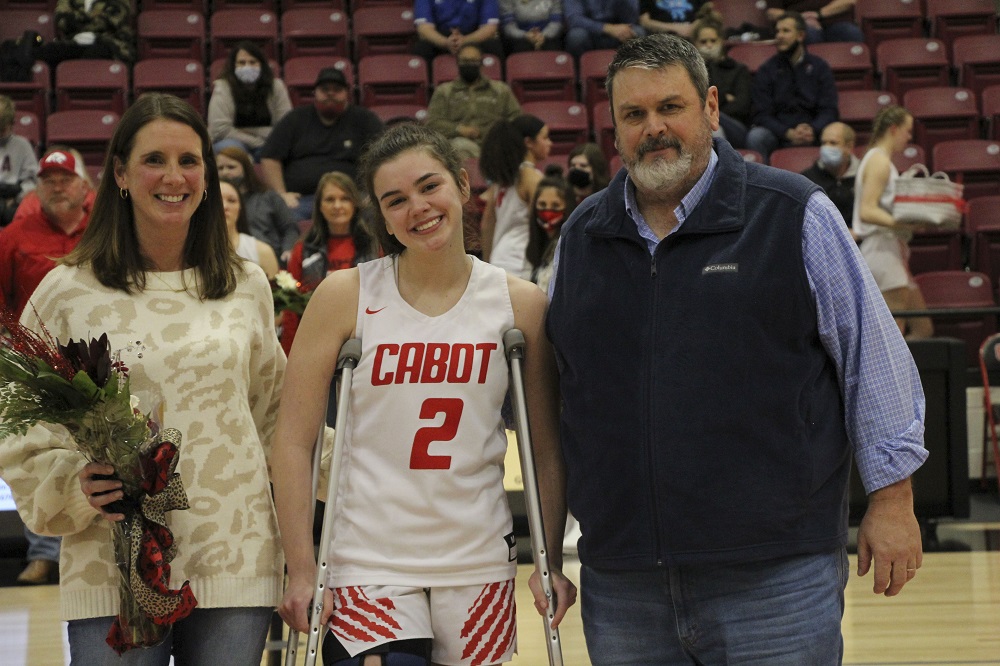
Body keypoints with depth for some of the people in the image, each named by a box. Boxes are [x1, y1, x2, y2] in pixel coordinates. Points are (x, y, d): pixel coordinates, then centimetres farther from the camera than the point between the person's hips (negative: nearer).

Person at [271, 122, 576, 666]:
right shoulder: (345, 296, -3)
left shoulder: (519, 303, 2)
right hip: (366, 566, -2)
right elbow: (293, 441, -4)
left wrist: (550, 563, -1)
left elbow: (547, 449, 5)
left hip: (480, 564, 2)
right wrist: (301, 570, -9)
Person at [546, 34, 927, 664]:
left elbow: (874, 358, 2)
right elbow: (555, 387, 20)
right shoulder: (580, 238, 11)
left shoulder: (797, 216, -1)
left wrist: (892, 501, 1)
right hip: (621, 583, 4)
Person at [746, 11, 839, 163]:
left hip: (812, 133, 0)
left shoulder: (819, 67, 10)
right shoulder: (766, 70, 8)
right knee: (755, 136, -32)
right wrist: (788, 133, -18)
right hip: (778, 133, 0)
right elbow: (761, 115, 0)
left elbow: (828, 111, 5)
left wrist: (813, 130, -18)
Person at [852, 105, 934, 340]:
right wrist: (900, 223, -32)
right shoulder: (879, 161, -10)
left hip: (893, 251, 10)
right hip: (882, 248, -10)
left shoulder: (881, 160, 20)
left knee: (923, 329, 8)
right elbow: (867, 211, -20)